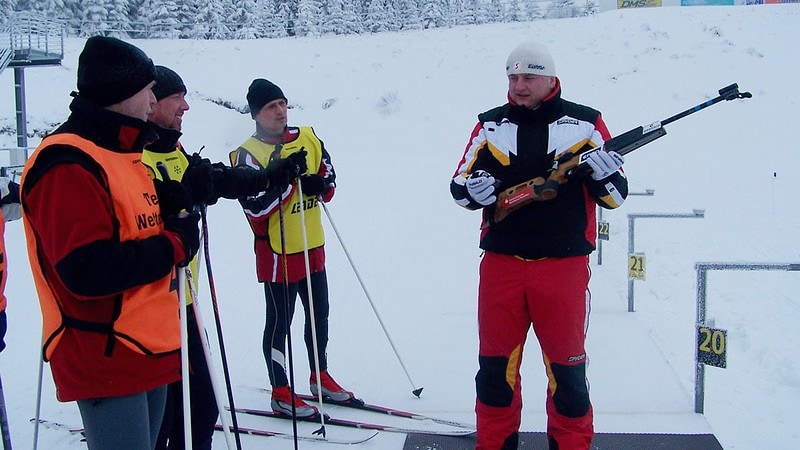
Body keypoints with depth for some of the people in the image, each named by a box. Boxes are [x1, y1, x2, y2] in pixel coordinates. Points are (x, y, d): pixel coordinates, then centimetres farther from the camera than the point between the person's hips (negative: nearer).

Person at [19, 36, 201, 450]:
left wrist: (172, 207, -1)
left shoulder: (121, 154, 15)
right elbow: (88, 271, -26)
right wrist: (173, 246, -15)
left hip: (150, 350, 10)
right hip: (105, 360, -9)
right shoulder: (67, 166, -17)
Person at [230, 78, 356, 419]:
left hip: (313, 246, 7)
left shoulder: (308, 138, 4)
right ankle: (280, 393, 18)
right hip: (277, 251, -6)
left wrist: (320, 184, -13)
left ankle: (320, 378, 36)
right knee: (279, 321, 4)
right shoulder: (248, 154, -13)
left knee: (319, 314, 18)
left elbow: (330, 177, 10)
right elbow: (256, 208, -21)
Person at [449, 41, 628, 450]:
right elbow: (459, 185, 11)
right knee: (495, 361, 10)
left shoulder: (585, 123, 2)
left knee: (566, 363, 8)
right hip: (500, 265, 2)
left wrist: (606, 176, -18)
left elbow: (615, 196, 5)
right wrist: (472, 190, -12)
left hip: (563, 267, -2)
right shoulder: (490, 125, 8)